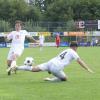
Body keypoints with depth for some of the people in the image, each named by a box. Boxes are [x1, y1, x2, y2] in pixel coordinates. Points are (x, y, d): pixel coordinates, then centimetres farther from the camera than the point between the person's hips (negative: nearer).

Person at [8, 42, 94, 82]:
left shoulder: (65, 51, 30)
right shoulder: (73, 52, 7)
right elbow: (80, 61, 1)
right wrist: (88, 69, 4)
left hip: (50, 62, 7)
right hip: (56, 67, -7)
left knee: (33, 69, -2)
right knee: (65, 78, 10)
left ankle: (16, 68, -14)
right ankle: (51, 80, -7)